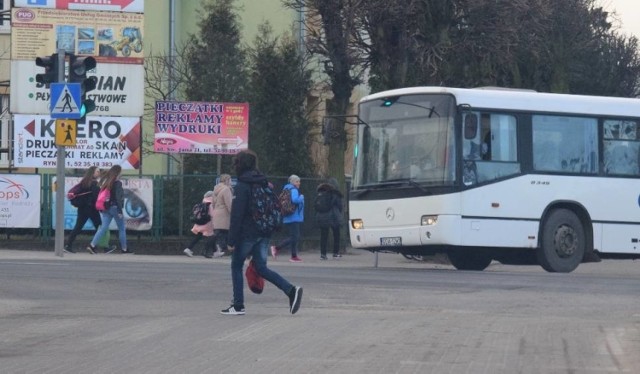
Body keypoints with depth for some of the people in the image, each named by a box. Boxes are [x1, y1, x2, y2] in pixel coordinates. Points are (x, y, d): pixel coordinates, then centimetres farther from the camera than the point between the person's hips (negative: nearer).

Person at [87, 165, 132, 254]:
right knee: (122, 229, 8)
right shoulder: (117, 183, -12)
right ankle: (124, 249, 14)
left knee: (103, 228, 3)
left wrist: (101, 209, 16)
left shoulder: (105, 181, 8)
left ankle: (92, 245, -11)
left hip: (106, 208, 6)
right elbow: (118, 197, -17)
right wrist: (120, 211, -16)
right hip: (114, 207, -6)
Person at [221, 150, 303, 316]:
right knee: (261, 268, 9)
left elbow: (236, 215, -17)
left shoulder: (241, 186, -12)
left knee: (236, 266, 7)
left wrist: (231, 240, -15)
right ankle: (291, 290, -8)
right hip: (264, 233, 7)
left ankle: (238, 306, 7)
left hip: (247, 234, -7)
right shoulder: (263, 184, 11)